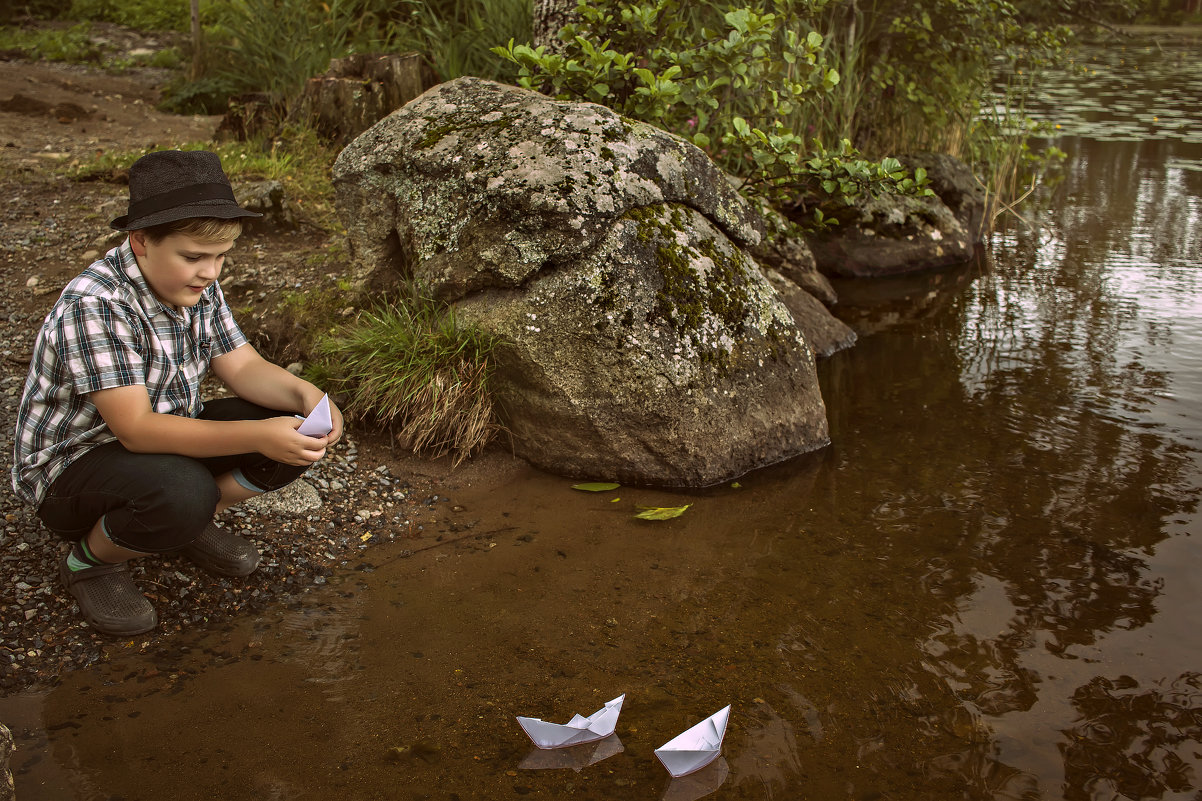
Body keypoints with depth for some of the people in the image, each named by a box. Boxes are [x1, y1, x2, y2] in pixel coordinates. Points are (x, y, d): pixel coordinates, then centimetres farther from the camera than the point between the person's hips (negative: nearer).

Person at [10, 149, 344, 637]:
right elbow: (135, 428, -34)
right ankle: (92, 559, -6)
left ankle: (191, 524, 9)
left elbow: (243, 367, -3)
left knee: (299, 434, -10)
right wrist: (256, 436, -42)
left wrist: (304, 394, -25)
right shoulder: (94, 305, -29)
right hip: (74, 464, -7)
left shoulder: (195, 286, -4)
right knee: (181, 492, -39)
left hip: (169, 435, 7)